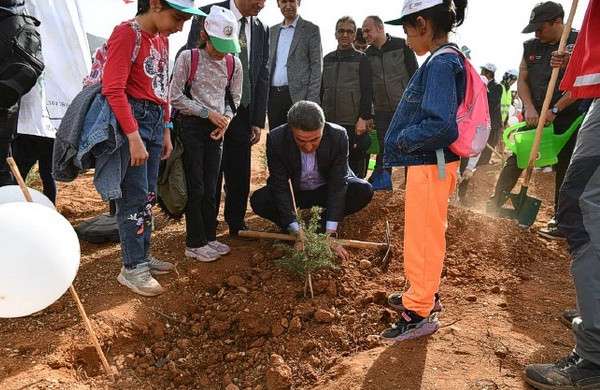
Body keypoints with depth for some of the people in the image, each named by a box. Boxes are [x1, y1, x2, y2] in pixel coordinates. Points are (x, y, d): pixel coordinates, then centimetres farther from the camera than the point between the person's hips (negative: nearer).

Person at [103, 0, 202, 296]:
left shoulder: (162, 39, 14)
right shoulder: (126, 33, -10)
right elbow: (113, 89, -18)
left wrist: (166, 131, 15)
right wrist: (134, 138, -21)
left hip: (156, 121, 8)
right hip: (131, 119, -8)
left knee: (148, 196, 12)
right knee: (136, 197, -4)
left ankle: (142, 255, 24)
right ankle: (132, 268, 7)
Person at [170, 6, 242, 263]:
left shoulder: (234, 63, 2)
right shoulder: (188, 58, -9)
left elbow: (234, 98, 13)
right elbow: (175, 97, -10)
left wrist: (226, 119, -6)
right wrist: (208, 112, -14)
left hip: (217, 129, 4)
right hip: (191, 126, -4)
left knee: (211, 187, 9)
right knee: (196, 187, -1)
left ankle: (209, 237, 22)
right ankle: (195, 243, 11)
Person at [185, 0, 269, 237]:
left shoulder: (261, 30, 8)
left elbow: (262, 77, 9)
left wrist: (258, 120, 5)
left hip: (243, 113, 4)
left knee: (240, 173, 8)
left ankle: (237, 224, 24)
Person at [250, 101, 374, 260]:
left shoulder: (338, 136, -27)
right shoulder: (276, 139, -27)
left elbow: (338, 185, -26)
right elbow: (280, 187, -25)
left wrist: (329, 234, -32)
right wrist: (297, 232, -32)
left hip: (326, 190, 1)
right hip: (293, 192, 0)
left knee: (364, 191, -24)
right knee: (258, 201, -27)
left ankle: (320, 222, -3)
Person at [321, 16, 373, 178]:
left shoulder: (361, 59, 2)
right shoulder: (327, 59, 15)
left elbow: (367, 92, -4)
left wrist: (363, 118, -13)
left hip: (354, 123, -4)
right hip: (330, 121, 4)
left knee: (355, 161, 1)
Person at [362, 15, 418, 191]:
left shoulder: (402, 45, -3)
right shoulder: (368, 54, 8)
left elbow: (414, 75, -3)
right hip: (382, 110, 3)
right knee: (384, 147, 6)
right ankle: (382, 180, 16)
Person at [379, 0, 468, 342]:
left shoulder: (441, 63, -18)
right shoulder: (450, 60, 12)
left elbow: (440, 125, -27)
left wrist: (404, 139, -13)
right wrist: (406, 135, 10)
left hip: (431, 165, -10)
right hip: (435, 163, 10)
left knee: (424, 237, 1)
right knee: (429, 234, 21)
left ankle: (420, 312, 15)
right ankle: (425, 294, 38)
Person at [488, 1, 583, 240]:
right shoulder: (531, 47, 9)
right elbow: (522, 81, 6)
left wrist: (554, 110, -18)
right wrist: (529, 108, -10)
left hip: (567, 120, -4)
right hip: (534, 118, 4)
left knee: (564, 171, 3)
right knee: (514, 161, 1)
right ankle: (493, 206, 9)